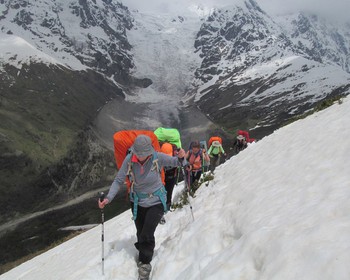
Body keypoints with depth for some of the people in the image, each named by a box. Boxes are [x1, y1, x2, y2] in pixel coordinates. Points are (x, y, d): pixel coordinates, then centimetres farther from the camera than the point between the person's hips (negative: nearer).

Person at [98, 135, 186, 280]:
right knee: (140, 234, 17)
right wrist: (108, 198, -25)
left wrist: (181, 158, -35)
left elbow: (176, 162, -11)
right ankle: (144, 257, 44)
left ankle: (144, 263, 14)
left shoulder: (158, 157, -23)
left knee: (147, 235, -10)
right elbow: (119, 180, -13)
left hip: (155, 202, -2)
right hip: (137, 202, 3)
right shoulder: (129, 160, -19)